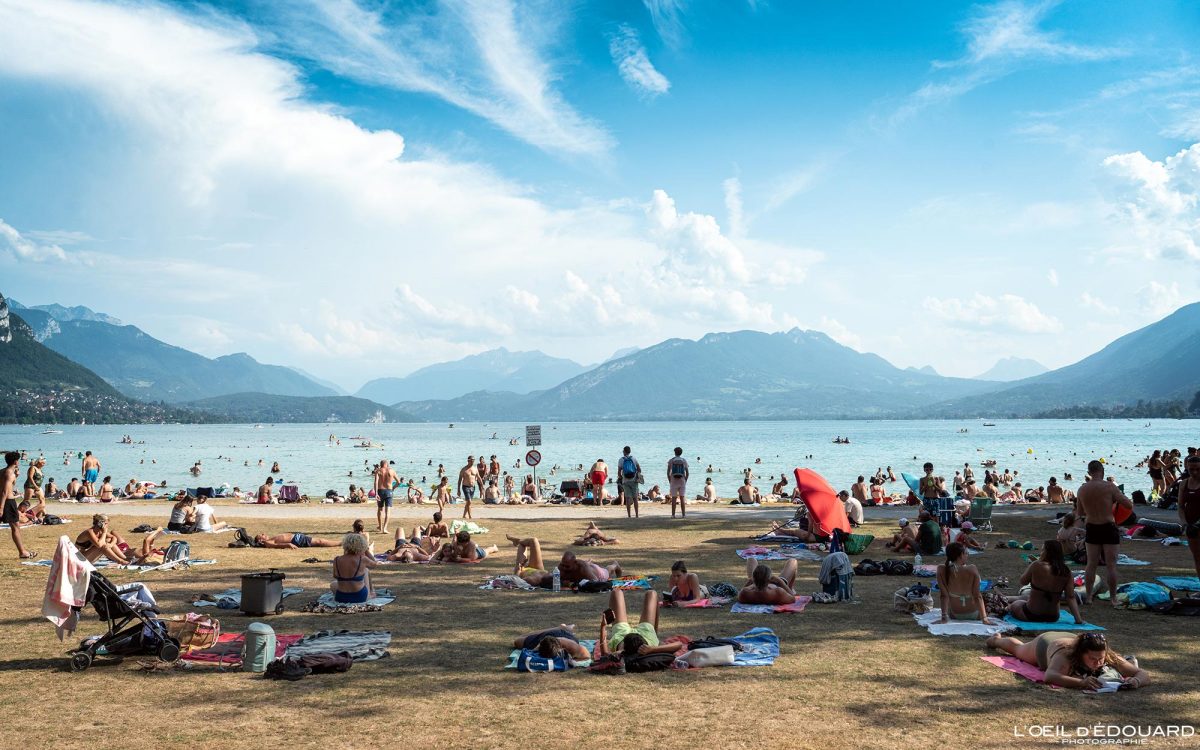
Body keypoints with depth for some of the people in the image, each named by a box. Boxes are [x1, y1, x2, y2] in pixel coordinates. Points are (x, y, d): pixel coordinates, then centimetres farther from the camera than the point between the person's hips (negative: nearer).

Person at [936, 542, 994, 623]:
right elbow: (977, 596, -20)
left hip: (954, 615, 1)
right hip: (974, 615, 0)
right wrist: (984, 618, -16)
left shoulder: (942, 570, -18)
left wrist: (944, 616, -13)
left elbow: (944, 595, -16)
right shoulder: (972, 569, -22)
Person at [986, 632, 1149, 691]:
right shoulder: (1066, 656, -52)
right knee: (1018, 649, 33)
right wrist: (1081, 682, -80)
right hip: (1046, 643, -2)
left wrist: (1135, 681, -64)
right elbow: (1050, 676, -69)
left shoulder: (1110, 657, -43)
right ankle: (997, 639, 65)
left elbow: (1144, 674, -42)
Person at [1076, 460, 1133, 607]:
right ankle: (1114, 599, 9)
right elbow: (1129, 505, -10)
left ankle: (1088, 596, 17)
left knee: (1091, 564, 12)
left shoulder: (1082, 489, 0)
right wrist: (1122, 497, 11)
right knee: (1111, 565, 4)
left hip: (1091, 528, 4)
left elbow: (1080, 511, 12)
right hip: (1108, 528, -4)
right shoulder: (1109, 487, -13)